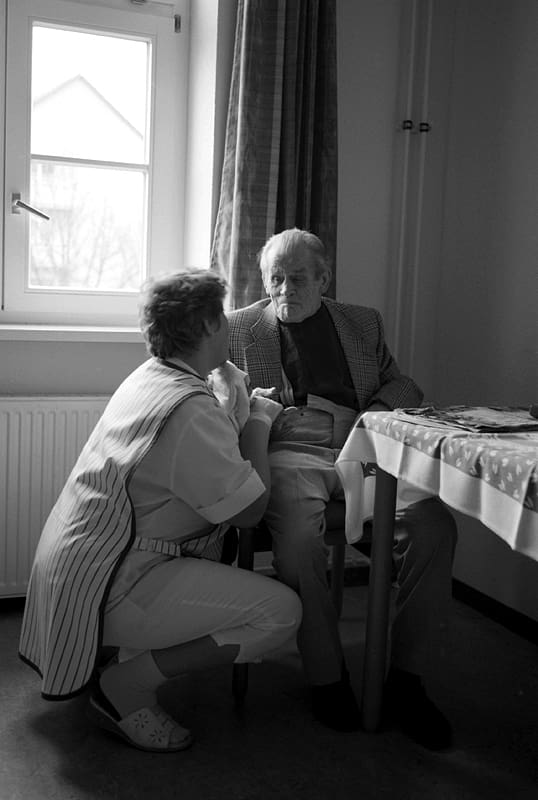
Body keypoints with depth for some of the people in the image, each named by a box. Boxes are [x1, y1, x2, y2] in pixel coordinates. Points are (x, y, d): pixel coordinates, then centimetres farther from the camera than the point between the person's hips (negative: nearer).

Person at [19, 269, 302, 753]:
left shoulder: (150, 377, 9)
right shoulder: (190, 410, -22)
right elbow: (249, 510, -16)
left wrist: (248, 411, 13)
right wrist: (258, 423, -4)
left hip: (77, 558, 10)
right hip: (106, 587, -10)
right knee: (281, 611, -15)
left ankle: (111, 653, 16)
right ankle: (126, 688, -6)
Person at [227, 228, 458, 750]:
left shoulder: (363, 323, 22)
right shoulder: (239, 327, 17)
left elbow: (404, 386, 21)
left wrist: (379, 410, -2)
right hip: (289, 452, -2)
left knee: (433, 523, -25)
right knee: (299, 537, -34)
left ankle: (406, 680, -11)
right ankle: (327, 678, -11)